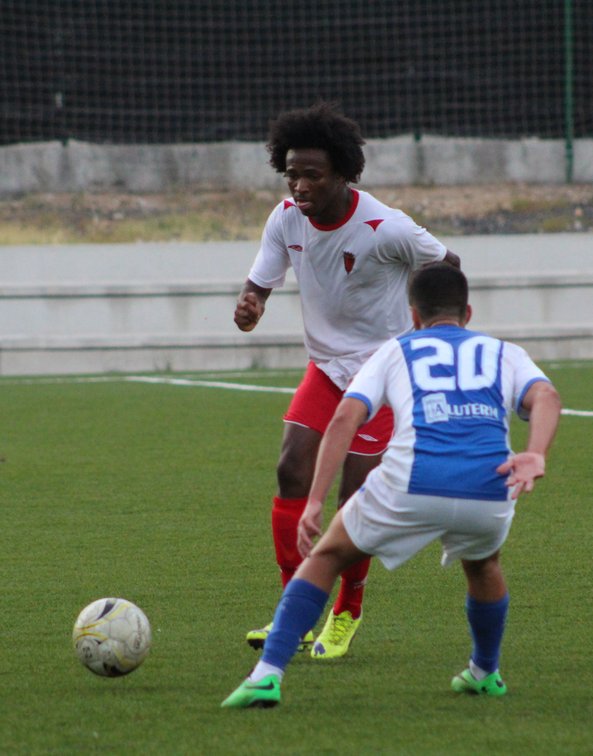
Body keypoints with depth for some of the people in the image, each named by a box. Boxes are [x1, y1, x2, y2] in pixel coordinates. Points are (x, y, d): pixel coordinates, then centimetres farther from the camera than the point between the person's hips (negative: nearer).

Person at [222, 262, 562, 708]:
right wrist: (535, 456, -10)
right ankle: (485, 673, 49)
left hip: (411, 486, -2)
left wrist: (315, 503, 5)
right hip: (489, 491, 2)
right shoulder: (504, 353, 28)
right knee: (483, 563, 38)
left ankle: (268, 675, 5)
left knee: (325, 558, 19)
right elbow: (546, 398, 5)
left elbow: (345, 418, 9)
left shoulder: (396, 351, 25)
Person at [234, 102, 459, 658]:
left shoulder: (386, 229, -23)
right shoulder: (287, 219, -8)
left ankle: (346, 615, 14)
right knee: (291, 472, -9)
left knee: (355, 496, -7)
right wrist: (248, 307, -29)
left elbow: (446, 266, -7)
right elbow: (259, 284, -4)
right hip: (325, 365, 5)